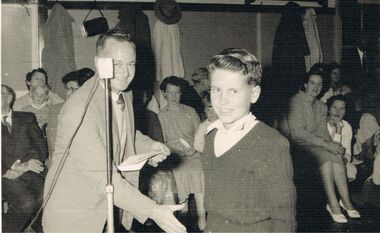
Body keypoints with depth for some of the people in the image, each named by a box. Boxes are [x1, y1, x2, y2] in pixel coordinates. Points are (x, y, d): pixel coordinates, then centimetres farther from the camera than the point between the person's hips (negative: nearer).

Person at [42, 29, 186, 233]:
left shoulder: (124, 95, 0)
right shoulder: (78, 110, -27)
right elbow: (103, 178, -29)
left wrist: (148, 146, -2)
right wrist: (153, 211, -33)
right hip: (73, 216, -7)